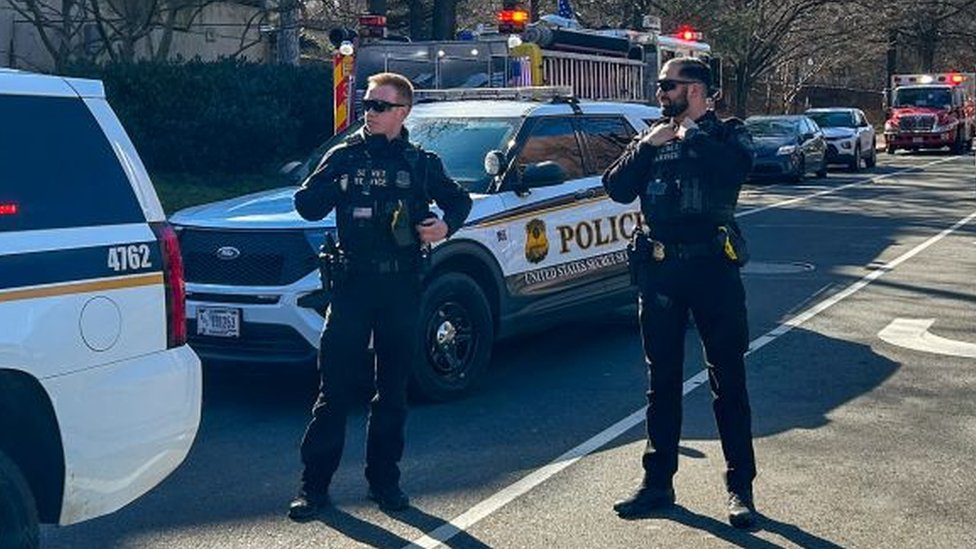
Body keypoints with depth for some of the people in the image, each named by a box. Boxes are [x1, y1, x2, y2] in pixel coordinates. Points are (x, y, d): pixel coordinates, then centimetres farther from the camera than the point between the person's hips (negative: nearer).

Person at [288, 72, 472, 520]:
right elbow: (306, 207, -1)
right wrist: (330, 185, -20)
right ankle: (314, 484, 4)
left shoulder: (422, 163, 8)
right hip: (352, 285, -1)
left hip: (402, 287, 1)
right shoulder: (345, 156, 5)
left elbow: (459, 200, 19)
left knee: (393, 390, 9)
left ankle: (384, 480, 19)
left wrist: (446, 224, -2)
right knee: (335, 387, -3)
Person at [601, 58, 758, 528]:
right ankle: (658, 482, 19)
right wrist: (647, 146, -8)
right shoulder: (650, 138, 13)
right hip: (659, 271, 4)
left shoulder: (727, 133, 2)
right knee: (662, 380, 10)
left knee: (728, 380, 1)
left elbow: (734, 171, -20)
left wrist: (693, 134, -12)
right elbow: (617, 189, 1)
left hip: (713, 266, -4)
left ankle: (740, 488, 9)